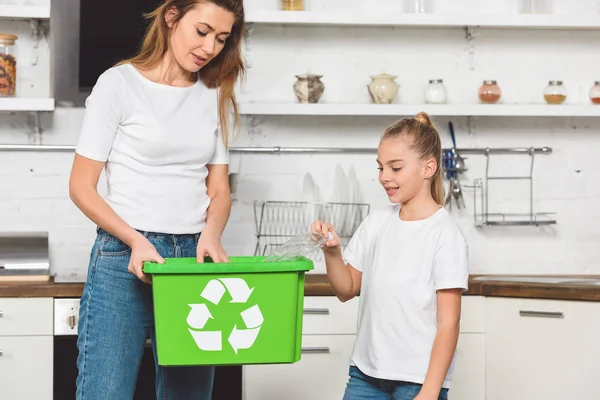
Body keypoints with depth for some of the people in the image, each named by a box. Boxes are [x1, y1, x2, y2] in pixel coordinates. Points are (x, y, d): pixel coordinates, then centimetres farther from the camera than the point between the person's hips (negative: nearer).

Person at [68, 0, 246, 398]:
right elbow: (81, 187, -3)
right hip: (124, 259, -4)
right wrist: (136, 241, -16)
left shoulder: (217, 96, 11)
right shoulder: (119, 83, -3)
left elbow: (219, 189, 14)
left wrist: (211, 233, -8)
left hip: (192, 259, 4)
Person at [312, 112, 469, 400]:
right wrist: (331, 252, -7)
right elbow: (347, 290, 12)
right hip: (365, 371, 6)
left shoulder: (445, 236, -13)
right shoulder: (377, 222, 4)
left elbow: (449, 323, -12)